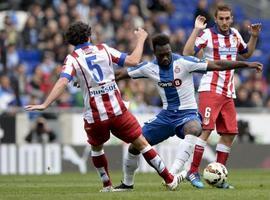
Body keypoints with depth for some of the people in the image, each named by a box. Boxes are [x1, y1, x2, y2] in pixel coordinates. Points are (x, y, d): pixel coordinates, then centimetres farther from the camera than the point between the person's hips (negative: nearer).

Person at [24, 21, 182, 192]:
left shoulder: (72, 58, 1)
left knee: (96, 148, 28)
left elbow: (62, 82, -15)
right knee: (141, 143, 10)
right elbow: (133, 60, 3)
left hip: (94, 116, 0)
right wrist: (141, 39, 19)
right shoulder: (103, 49, 6)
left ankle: (107, 186, 28)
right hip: (117, 110, 0)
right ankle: (170, 180, 15)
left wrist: (45, 105, -19)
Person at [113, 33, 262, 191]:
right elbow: (121, 74, 8)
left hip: (188, 113, -4)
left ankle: (173, 173, -47)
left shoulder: (184, 62, -14)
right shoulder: (149, 67, -2)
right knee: (135, 146, -1)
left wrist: (246, 64, -21)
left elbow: (216, 65, -17)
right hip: (166, 114, 4)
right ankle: (127, 183, 25)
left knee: (193, 129, -41)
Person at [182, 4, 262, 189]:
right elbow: (187, 53, -18)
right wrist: (196, 30, -22)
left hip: (228, 93, 7)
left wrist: (254, 36, 14)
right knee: (206, 129, -17)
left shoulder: (235, 35, 12)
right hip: (210, 89, -7)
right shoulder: (207, 34, -7)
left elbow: (246, 54, 29)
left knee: (229, 134, 4)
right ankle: (193, 171, -13)